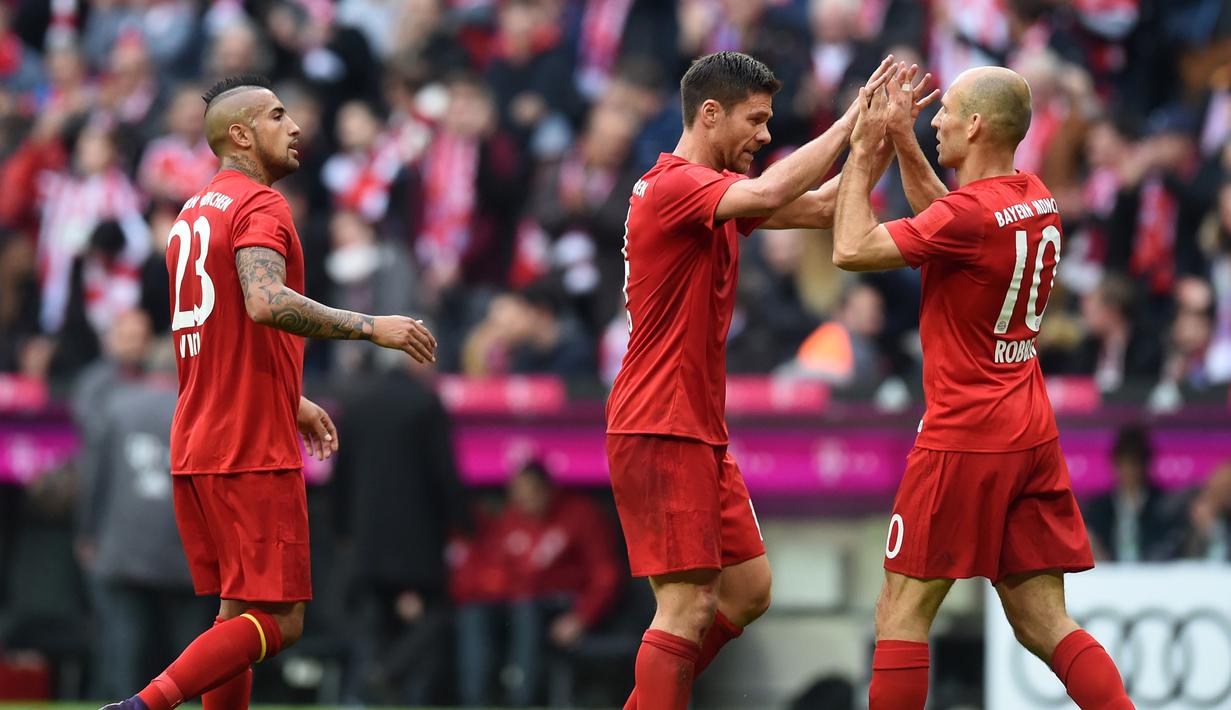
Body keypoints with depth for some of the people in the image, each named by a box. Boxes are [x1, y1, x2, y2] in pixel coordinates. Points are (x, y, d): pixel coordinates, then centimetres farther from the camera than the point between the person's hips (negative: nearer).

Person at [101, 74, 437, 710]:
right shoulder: (259, 206, -9)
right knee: (278, 621, -9)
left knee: (241, 617, 12)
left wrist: (290, 403, 32)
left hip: (195, 453, 9)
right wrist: (372, 328, -22)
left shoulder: (194, 212, 20)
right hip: (254, 452, -9)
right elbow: (266, 303, -28)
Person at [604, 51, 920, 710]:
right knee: (688, 606, -12)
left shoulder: (717, 188, 14)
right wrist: (851, 120, -24)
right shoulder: (674, 185, -15)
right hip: (660, 431, -10)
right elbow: (771, 194, -32)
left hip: (701, 432, 10)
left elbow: (819, 207, 13)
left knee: (748, 590, 13)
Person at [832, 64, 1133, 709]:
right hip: (1033, 436, 8)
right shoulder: (1037, 200, 8)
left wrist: (862, 151, -4)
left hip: (963, 439, -8)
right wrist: (903, 142, 20)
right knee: (1042, 621, 7)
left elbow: (851, 250, -14)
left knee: (902, 612, 0)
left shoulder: (970, 214, -18)